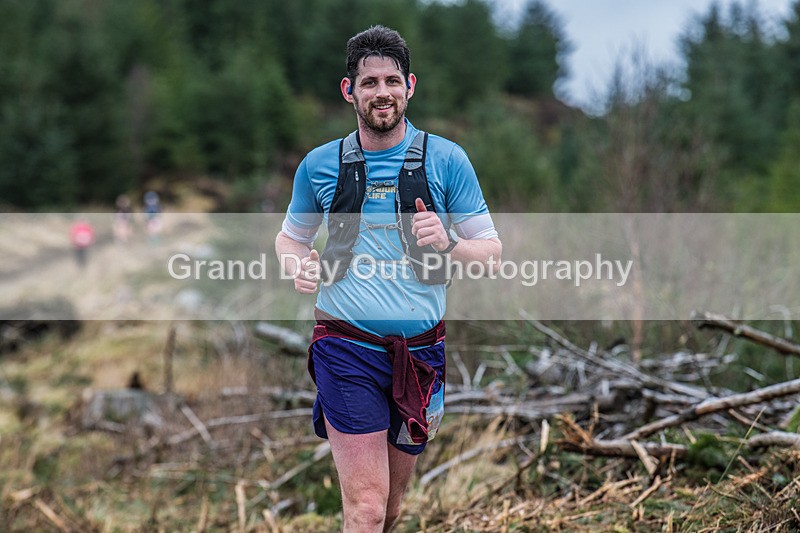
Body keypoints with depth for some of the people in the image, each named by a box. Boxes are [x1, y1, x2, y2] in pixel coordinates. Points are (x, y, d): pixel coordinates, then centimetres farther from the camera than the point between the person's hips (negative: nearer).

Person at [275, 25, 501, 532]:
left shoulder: (446, 159, 1)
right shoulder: (320, 165, 3)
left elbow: (492, 253, 3)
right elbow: (290, 236, 19)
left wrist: (447, 244, -18)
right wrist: (300, 266, -4)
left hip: (420, 352, 2)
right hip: (348, 349, -1)